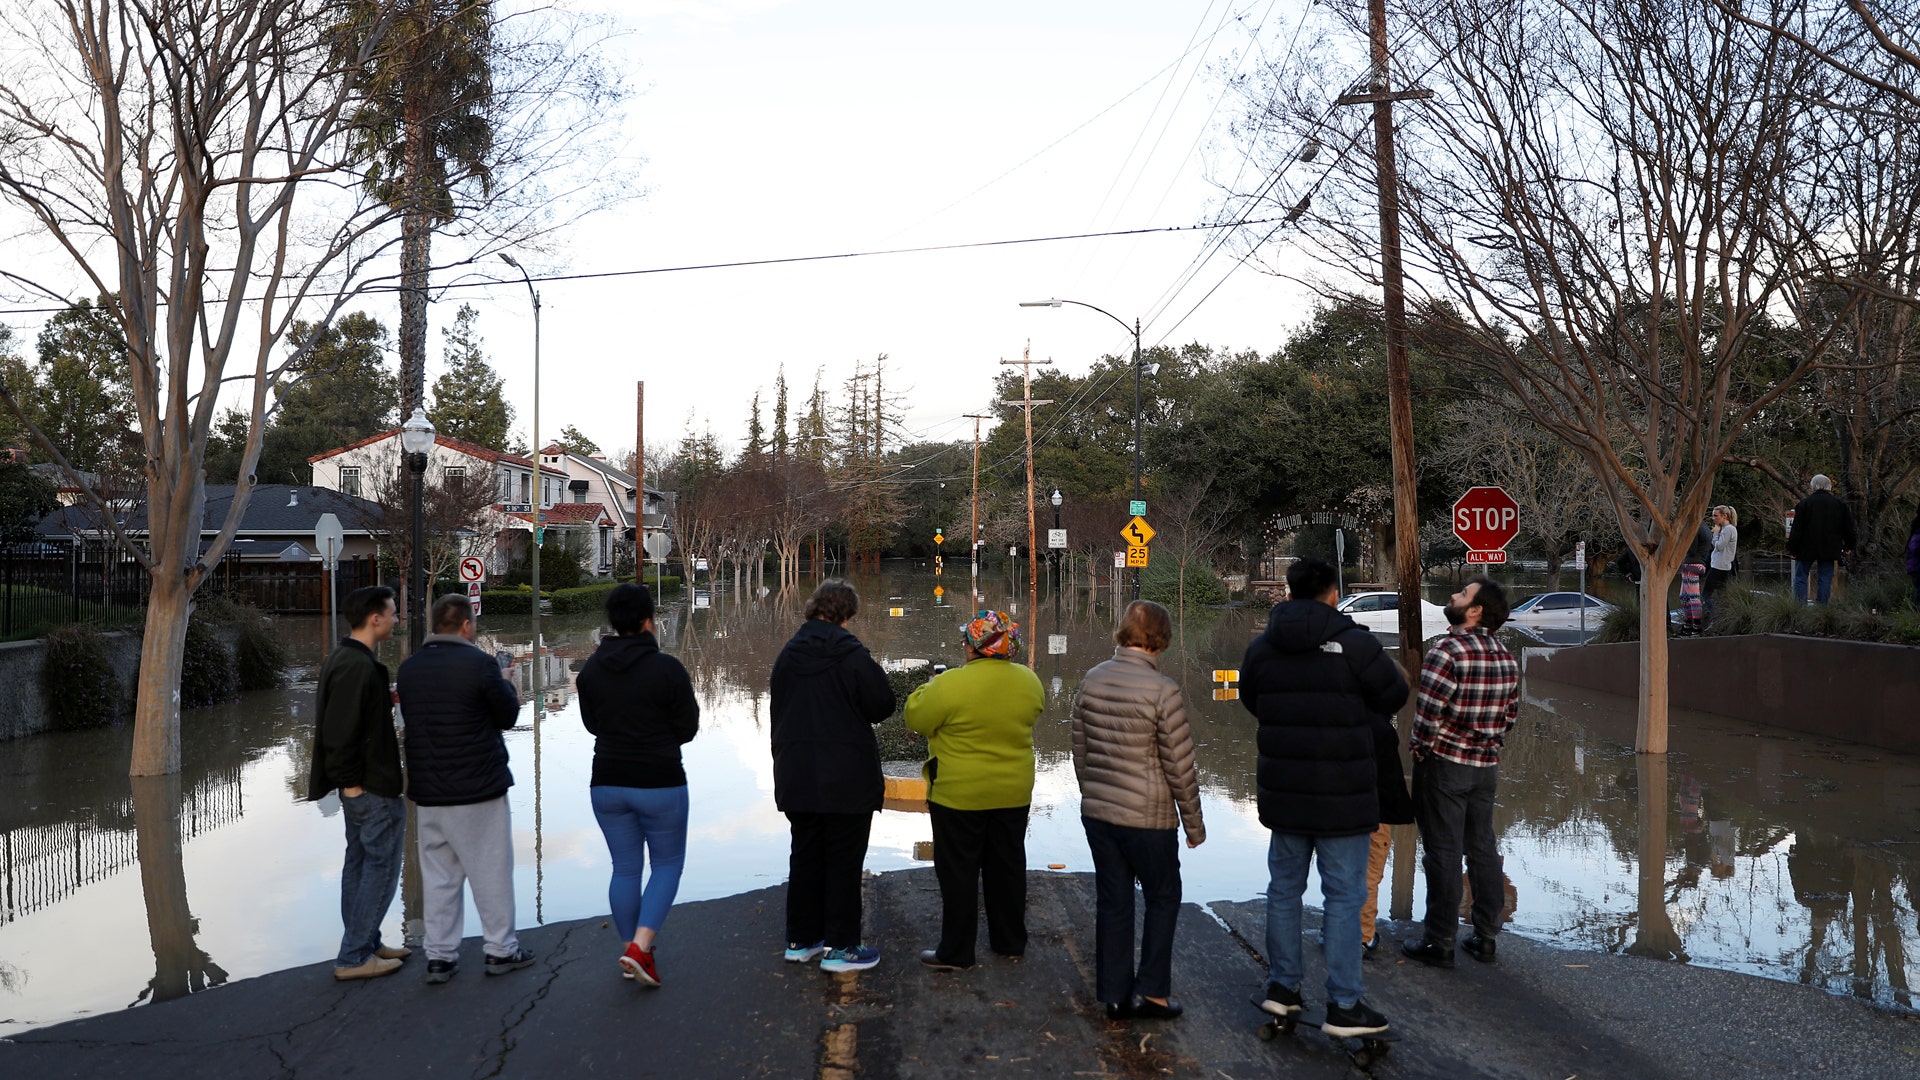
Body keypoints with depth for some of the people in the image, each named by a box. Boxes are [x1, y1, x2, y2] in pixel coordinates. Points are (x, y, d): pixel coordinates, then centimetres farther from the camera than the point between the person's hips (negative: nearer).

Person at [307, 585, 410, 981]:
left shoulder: (343, 658, 9)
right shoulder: (358, 666, -23)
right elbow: (340, 730, -26)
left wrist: (386, 700, 5)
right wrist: (351, 780, -20)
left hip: (359, 785, 10)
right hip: (372, 786, -10)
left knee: (360, 861, 17)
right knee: (382, 865, -1)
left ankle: (365, 944, 27)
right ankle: (353, 957, 4)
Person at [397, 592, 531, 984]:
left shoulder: (408, 668, 5)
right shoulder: (479, 664, -14)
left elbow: (413, 717, 13)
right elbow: (508, 716, -7)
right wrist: (508, 689, 15)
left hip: (427, 791, 6)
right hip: (477, 789, -6)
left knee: (439, 874, 13)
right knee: (491, 870, 6)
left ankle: (439, 955, 16)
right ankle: (501, 949, 14)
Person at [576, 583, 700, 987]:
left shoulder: (591, 669, -1)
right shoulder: (667, 668, -16)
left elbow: (593, 724, 12)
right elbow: (687, 729, -8)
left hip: (608, 784, 4)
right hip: (660, 784, -4)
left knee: (625, 868, 16)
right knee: (668, 863, 12)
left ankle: (632, 950, 25)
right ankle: (640, 947, -3)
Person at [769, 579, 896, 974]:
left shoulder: (787, 655, 4)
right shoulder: (852, 655, -14)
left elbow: (779, 711, 12)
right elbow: (883, 705, -9)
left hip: (795, 775, 6)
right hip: (846, 778, -5)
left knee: (804, 856, 16)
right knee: (843, 861, 4)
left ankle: (801, 940, 24)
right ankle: (840, 947, 8)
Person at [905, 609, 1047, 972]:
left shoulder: (950, 685, -22)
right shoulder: (1028, 681, -5)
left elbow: (915, 717, -10)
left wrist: (931, 686, 5)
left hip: (959, 795, -5)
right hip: (1013, 793, 5)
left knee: (958, 871, 6)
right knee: (1007, 867, 17)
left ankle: (955, 952, 13)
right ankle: (1011, 942, 29)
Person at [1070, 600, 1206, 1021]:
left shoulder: (1092, 680, -1)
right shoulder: (1163, 691, -18)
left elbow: (1080, 752, 8)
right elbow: (1180, 766, -12)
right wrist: (1194, 823, 0)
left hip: (1097, 812, 5)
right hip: (1148, 818, -5)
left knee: (1112, 902, 13)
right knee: (1163, 899, 14)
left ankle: (1115, 994, 20)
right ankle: (1152, 991, 15)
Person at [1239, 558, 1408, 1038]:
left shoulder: (1262, 646, 1)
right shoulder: (1354, 642, -15)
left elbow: (1251, 701, 14)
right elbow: (1393, 695, -4)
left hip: (1282, 791, 5)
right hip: (1342, 796, -5)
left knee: (1284, 887, 16)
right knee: (1344, 896, 3)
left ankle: (1282, 985, 25)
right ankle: (1344, 1005, 8)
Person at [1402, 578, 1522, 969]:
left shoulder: (1447, 652, -20)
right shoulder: (1506, 658, 3)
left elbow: (1427, 717, -23)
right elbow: (1510, 715, 9)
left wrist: (1421, 750, -7)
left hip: (1443, 764, -7)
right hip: (1486, 766, 7)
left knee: (1443, 853, 0)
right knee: (1482, 849, 14)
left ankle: (1440, 944, 8)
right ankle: (1485, 937, 22)